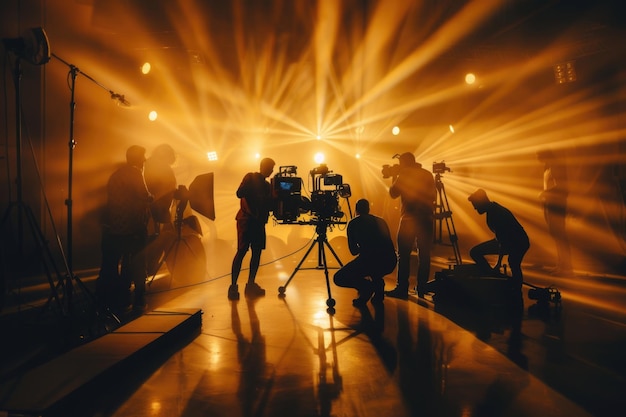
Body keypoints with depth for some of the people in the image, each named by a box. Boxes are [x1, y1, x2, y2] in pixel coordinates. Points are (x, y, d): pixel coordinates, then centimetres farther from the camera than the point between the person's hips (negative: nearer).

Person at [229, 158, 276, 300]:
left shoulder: (266, 185, 18)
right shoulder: (250, 177, 0)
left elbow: (269, 205, 13)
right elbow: (240, 193, -14)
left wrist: (273, 198, -4)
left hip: (258, 221, 7)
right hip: (246, 219, -7)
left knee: (257, 251, 2)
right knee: (241, 251, -11)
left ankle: (251, 284, 7)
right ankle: (233, 286, -12)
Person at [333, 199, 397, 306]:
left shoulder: (353, 223, 15)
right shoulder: (381, 221, 26)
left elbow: (353, 251, 17)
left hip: (369, 259, -5)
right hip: (390, 261, 5)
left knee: (338, 278, 12)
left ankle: (366, 286, -8)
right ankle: (378, 283, 15)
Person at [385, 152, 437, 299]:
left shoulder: (403, 175, -2)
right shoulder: (428, 174, 11)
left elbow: (393, 193, 4)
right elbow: (433, 196, 17)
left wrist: (395, 178, 16)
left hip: (409, 218, -4)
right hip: (426, 218, 4)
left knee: (403, 254, -2)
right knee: (424, 254, 6)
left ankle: (402, 289, -6)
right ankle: (421, 289, 8)